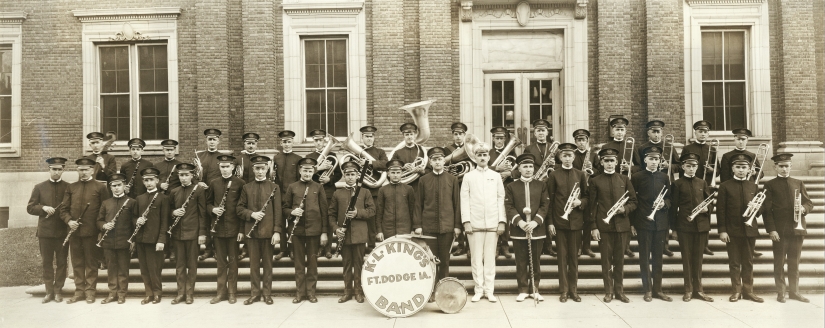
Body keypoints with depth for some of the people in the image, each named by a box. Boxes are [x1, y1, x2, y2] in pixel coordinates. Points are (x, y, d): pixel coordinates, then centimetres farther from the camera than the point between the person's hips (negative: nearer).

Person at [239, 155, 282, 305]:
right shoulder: (247, 187, 7)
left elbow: (278, 211, -3)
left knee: (267, 263, 6)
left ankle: (267, 293, 16)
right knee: (254, 263, 8)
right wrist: (251, 214, -12)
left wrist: (277, 231, -9)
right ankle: (255, 293, 18)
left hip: (268, 230, -2)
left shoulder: (274, 187, 1)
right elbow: (240, 208, 8)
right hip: (252, 230, 2)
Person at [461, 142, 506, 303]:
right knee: (476, 258, 2)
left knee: (490, 258, 3)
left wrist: (502, 221, -1)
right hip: (474, 223, -1)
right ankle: (479, 290, 11)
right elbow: (464, 200, 3)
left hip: (493, 223, 1)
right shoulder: (468, 176, 8)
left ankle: (489, 290, 10)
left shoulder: (496, 176, 11)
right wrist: (466, 221, -6)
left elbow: (501, 199, 8)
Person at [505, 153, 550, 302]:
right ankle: (523, 290, 14)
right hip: (518, 230, -1)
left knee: (536, 261, 7)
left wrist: (535, 222, -12)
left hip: (537, 229, 1)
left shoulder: (541, 186, 7)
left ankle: (534, 289, 19)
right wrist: (519, 222, -15)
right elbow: (509, 206, -2)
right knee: (521, 262, 4)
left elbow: (545, 205, 1)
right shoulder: (511, 186, 4)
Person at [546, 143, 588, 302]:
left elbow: (587, 197, 12)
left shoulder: (581, 175, 7)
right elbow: (549, 200, 0)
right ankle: (564, 290, 12)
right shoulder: (553, 175, 2)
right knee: (562, 256, 4)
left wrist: (580, 202, -11)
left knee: (574, 257, 7)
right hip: (559, 221, -1)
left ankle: (573, 289, 18)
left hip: (576, 221, 1)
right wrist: (550, 222, -5)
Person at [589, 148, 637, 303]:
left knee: (620, 260, 8)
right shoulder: (595, 181, 3)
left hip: (622, 225, 2)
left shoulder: (625, 179, 8)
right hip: (604, 226, -1)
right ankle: (608, 291, 14)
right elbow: (592, 206, 1)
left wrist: (625, 209, -11)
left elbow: (633, 201, 10)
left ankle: (619, 290, 18)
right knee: (606, 260, 4)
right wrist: (593, 227, -4)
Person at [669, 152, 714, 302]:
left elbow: (711, 202, 14)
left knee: (698, 258, 9)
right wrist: (674, 228, -3)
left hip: (701, 225, 3)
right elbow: (673, 207, -1)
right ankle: (688, 290, 13)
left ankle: (698, 289, 17)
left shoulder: (702, 183, 10)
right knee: (686, 258, 4)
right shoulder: (677, 184, 1)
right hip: (684, 226, -3)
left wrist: (707, 209, -9)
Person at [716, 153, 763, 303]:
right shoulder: (725, 186, -1)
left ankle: (748, 290, 18)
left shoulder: (754, 186, 10)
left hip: (750, 230, 3)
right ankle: (737, 291, 14)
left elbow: (761, 208, 13)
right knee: (734, 262, 5)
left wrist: (757, 207, -12)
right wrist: (722, 230, -10)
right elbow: (720, 210, -4)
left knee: (748, 262, 9)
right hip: (732, 231, -2)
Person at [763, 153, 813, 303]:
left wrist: (803, 208, -11)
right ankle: (781, 292, 12)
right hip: (780, 230, -3)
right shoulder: (770, 185, 1)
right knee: (779, 262, 3)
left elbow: (809, 203, 13)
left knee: (794, 262, 9)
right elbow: (767, 210, -4)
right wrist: (771, 229, -12)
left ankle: (794, 291, 19)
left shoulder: (799, 183, 12)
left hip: (797, 228, 3)